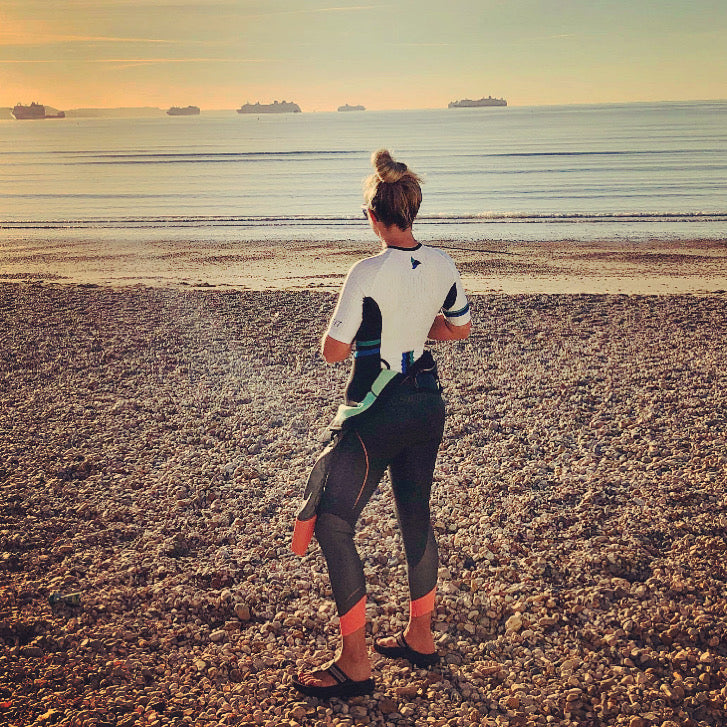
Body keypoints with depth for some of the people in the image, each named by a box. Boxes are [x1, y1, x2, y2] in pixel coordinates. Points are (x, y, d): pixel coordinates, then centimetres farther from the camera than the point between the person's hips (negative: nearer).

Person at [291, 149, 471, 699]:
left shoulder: (369, 273, -19)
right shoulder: (441, 264, 0)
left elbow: (333, 351, -17)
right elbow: (460, 329, 15)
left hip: (378, 412, -7)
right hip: (429, 402, 8)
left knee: (332, 524, 1)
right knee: (416, 517, 20)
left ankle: (355, 664, 6)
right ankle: (420, 637, 35)